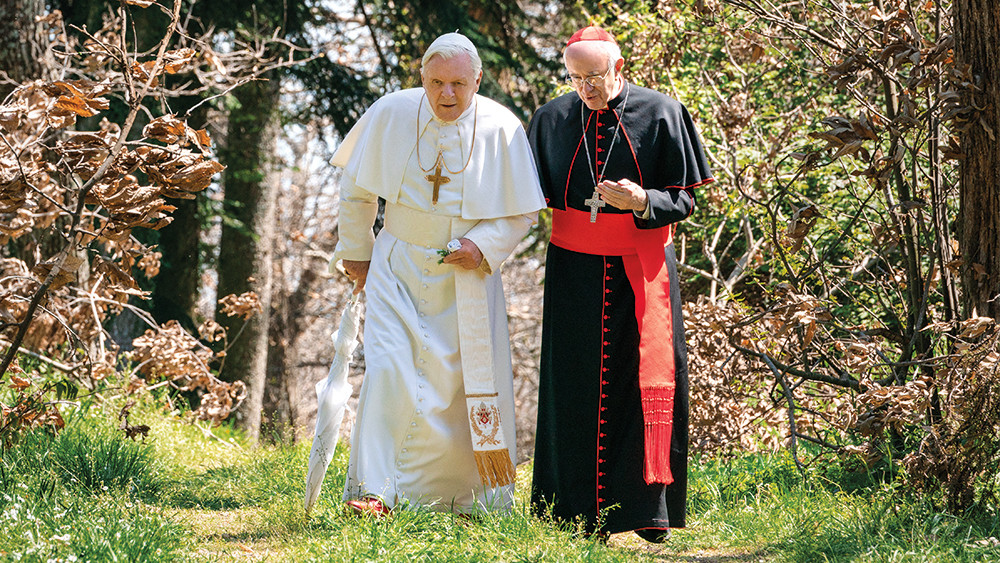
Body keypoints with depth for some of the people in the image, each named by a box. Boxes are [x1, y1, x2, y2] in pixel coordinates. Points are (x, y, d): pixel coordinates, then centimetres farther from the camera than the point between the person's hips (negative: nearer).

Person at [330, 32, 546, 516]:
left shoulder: (502, 130, -11)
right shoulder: (391, 114, -9)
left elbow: (522, 212, -1)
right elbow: (356, 189, 6)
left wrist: (484, 246, -17)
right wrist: (356, 251, 10)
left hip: (466, 273, 0)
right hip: (398, 266, 0)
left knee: (461, 382, 5)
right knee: (388, 369, -15)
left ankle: (458, 495, 19)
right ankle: (374, 490, -13)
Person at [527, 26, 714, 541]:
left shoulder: (661, 114, -4)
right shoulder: (551, 120, 5)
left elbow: (684, 199, -3)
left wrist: (641, 201, -23)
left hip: (641, 272, -2)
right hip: (575, 271, 2)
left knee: (648, 384, -3)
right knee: (575, 392, 2)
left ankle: (648, 512, 2)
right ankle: (579, 516, 8)